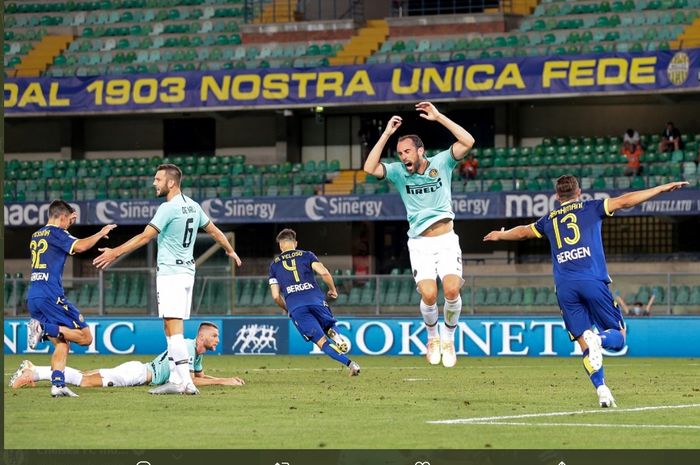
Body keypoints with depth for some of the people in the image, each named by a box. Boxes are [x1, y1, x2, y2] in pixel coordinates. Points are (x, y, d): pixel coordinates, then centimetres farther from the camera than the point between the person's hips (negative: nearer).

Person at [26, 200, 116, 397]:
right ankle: (46, 328, -21)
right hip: (51, 296, -8)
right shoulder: (55, 233, -3)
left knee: (62, 343, 10)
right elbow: (79, 246, -20)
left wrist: (67, 224, 49)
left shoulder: (36, 236, 21)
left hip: (32, 298, 8)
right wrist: (100, 234, -7)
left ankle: (58, 385, -5)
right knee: (85, 337, -5)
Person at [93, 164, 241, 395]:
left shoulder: (168, 208, -14)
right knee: (172, 330, 11)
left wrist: (115, 253, -13)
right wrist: (230, 251, 39)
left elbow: (145, 237, -17)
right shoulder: (193, 206, 11)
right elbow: (214, 231, 22)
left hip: (170, 273, -9)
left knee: (174, 329, -11)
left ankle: (185, 381, -16)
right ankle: (175, 380, 9)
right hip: (187, 270, 9)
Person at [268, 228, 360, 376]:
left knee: (321, 341, -2)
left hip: (295, 307, 0)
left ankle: (350, 364, -25)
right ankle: (335, 334, -17)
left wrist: (287, 309, 31)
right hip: (316, 300, 0)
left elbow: (276, 296, 13)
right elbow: (324, 273, -2)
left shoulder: (274, 264, 18)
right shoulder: (306, 255, 15)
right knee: (330, 326, 23)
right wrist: (332, 289, 16)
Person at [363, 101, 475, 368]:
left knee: (452, 291, -19)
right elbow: (370, 168, -13)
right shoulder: (399, 172, 3)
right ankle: (432, 337, 12)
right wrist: (387, 134, -13)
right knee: (428, 295, -17)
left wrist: (438, 117, -15)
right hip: (419, 243, 1)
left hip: (446, 240, -1)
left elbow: (467, 142, -12)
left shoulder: (441, 163, 1)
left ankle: (448, 338, 7)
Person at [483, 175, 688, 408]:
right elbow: (625, 201, 5)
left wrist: (500, 235, 59)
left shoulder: (549, 219, 22)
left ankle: (601, 390, -14)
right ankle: (600, 339, -32)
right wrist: (662, 188, 8)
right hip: (593, 281, -3)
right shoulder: (589, 208, 13)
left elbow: (522, 231, 39)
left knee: (584, 343, 3)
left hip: (564, 287, 3)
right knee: (618, 336, 4)